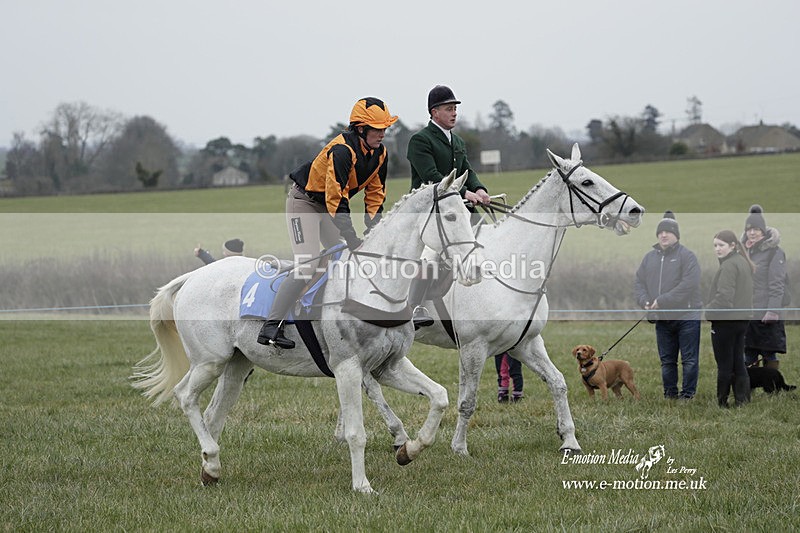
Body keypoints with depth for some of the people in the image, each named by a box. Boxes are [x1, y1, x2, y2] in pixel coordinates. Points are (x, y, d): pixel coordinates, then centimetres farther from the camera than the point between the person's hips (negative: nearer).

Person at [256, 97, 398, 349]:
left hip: (330, 206, 9)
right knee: (308, 264, -20)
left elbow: (375, 194, 4)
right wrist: (354, 241, -35)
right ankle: (271, 327, -24)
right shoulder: (342, 150, -32)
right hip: (304, 202, -9)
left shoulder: (380, 153, -6)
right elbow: (336, 199, -34)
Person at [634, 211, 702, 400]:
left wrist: (662, 301, -21)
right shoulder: (650, 257, 11)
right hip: (662, 318, 6)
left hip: (686, 315, -6)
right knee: (667, 360, 12)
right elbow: (639, 282, 13)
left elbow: (688, 285, -19)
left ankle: (688, 393, 6)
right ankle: (669, 393, 20)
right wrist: (645, 301, -7)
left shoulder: (687, 256, -8)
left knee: (689, 359, -1)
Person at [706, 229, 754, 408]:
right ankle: (742, 399, 12)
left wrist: (709, 311, -11)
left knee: (724, 364, -2)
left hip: (726, 320, -10)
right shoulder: (744, 263, 14)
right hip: (742, 318, 10)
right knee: (738, 362, 12)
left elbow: (724, 296, -25)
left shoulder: (729, 266, -17)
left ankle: (722, 402, 4)